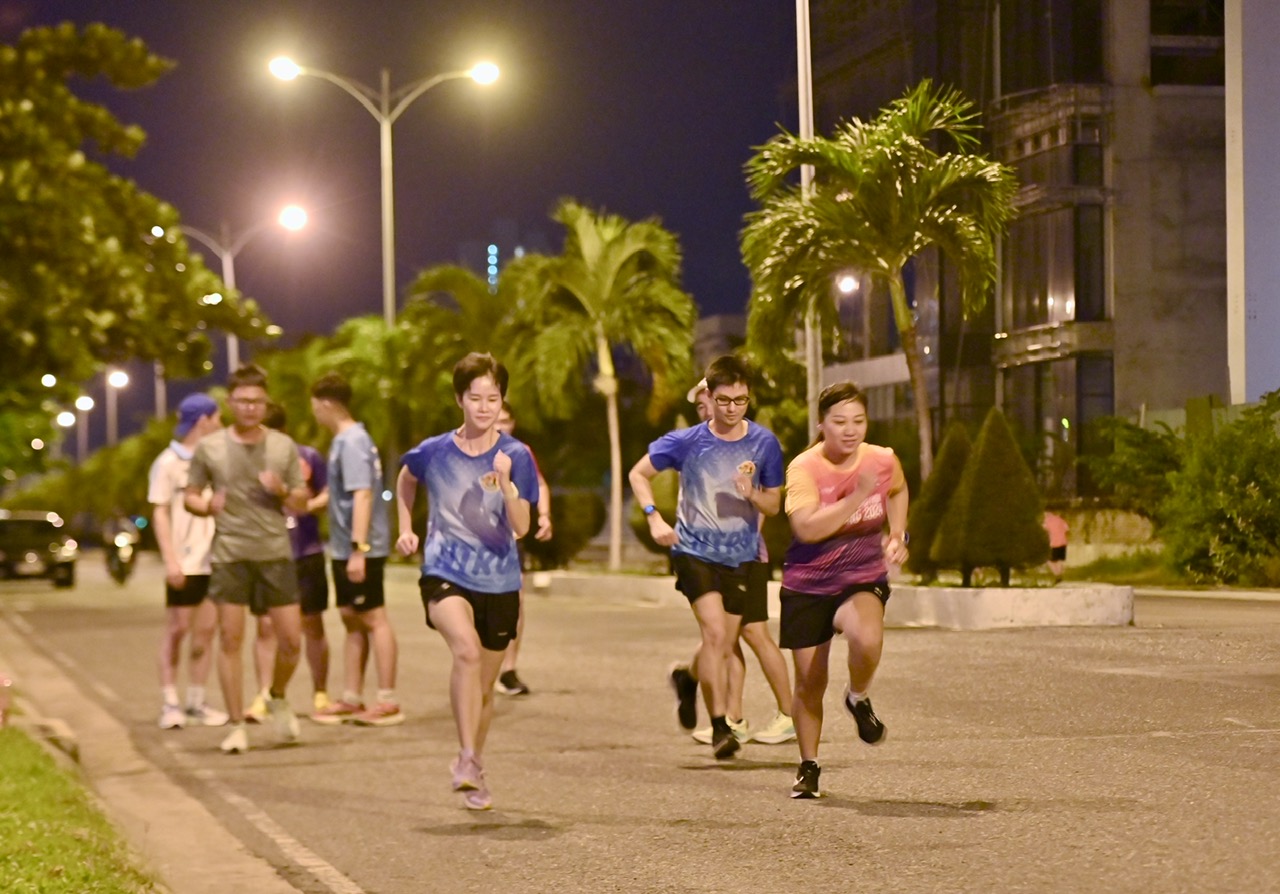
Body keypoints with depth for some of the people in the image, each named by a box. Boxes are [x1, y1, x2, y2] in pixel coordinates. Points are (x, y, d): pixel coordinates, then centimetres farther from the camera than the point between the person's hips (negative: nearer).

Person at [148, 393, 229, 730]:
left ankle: (197, 702, 11)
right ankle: (169, 703, 3)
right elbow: (160, 513, -7)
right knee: (177, 629, -1)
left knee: (206, 630, 5)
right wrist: (170, 559, -15)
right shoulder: (168, 463, -4)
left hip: (213, 560, 6)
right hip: (184, 562, -6)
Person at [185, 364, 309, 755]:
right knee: (230, 638, -2)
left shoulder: (284, 446, 8)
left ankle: (278, 699, 28)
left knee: (291, 638, -1)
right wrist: (208, 505, -11)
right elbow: (190, 497, 11)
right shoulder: (209, 448, 3)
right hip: (230, 554, -1)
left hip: (276, 552, 2)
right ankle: (237, 725, 6)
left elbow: (302, 502, 12)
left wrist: (282, 491, -10)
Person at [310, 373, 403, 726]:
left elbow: (362, 495, -23)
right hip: (344, 548, 10)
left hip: (362, 550, -10)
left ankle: (388, 701, -1)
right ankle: (351, 699, 19)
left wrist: (358, 549, -26)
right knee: (351, 619, 13)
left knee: (373, 619, -5)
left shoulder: (352, 442, -16)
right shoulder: (346, 439, 13)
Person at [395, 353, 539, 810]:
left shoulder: (516, 456, -6)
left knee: (484, 686, 13)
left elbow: (521, 527, -14)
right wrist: (406, 529, 13)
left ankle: (473, 770, 36)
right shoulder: (434, 452, -4)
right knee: (467, 650, -31)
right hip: (445, 573, -2)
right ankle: (467, 758, -27)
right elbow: (405, 481, 20)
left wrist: (505, 483, -28)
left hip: (499, 582, 2)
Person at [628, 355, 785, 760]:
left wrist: (752, 494, -16)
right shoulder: (686, 442, -8)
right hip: (694, 549, -3)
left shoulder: (764, 443, -3)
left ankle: (688, 676, 44)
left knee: (723, 647, 10)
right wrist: (654, 517, -9)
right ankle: (719, 725, -12)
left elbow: (774, 504, 6)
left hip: (739, 555, 3)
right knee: (715, 631, -20)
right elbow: (638, 474, 5)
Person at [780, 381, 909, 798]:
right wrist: (858, 496, -34)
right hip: (807, 585, -1)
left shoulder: (884, 461, -4)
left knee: (867, 639, -33)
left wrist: (897, 536, 10)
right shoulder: (804, 468, -15)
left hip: (863, 579, 1)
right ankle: (808, 766, 28)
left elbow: (898, 490, 22)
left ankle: (858, 699, 0)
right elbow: (807, 528, -31)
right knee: (810, 683, 6)